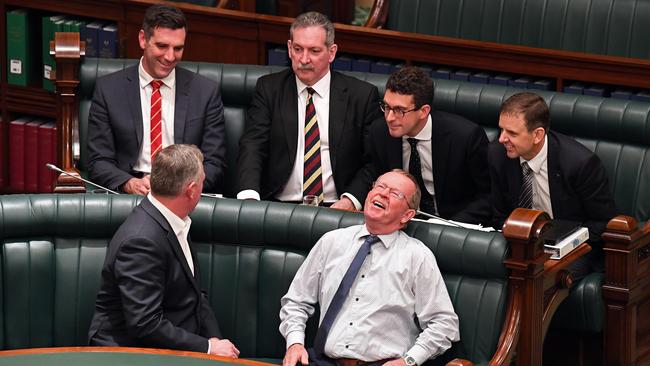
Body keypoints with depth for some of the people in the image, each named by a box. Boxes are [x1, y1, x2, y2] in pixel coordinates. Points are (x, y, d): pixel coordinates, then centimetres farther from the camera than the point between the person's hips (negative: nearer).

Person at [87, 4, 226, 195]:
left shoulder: (207, 91, 6)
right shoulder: (108, 89, 5)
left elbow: (214, 165, 4)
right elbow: (99, 162, 3)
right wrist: (130, 184, -18)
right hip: (126, 196, 0)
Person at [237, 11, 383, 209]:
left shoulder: (362, 95, 7)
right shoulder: (269, 89, 10)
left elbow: (373, 161, 7)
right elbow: (252, 146, 0)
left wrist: (351, 199, -13)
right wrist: (249, 195, -20)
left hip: (336, 209, 0)